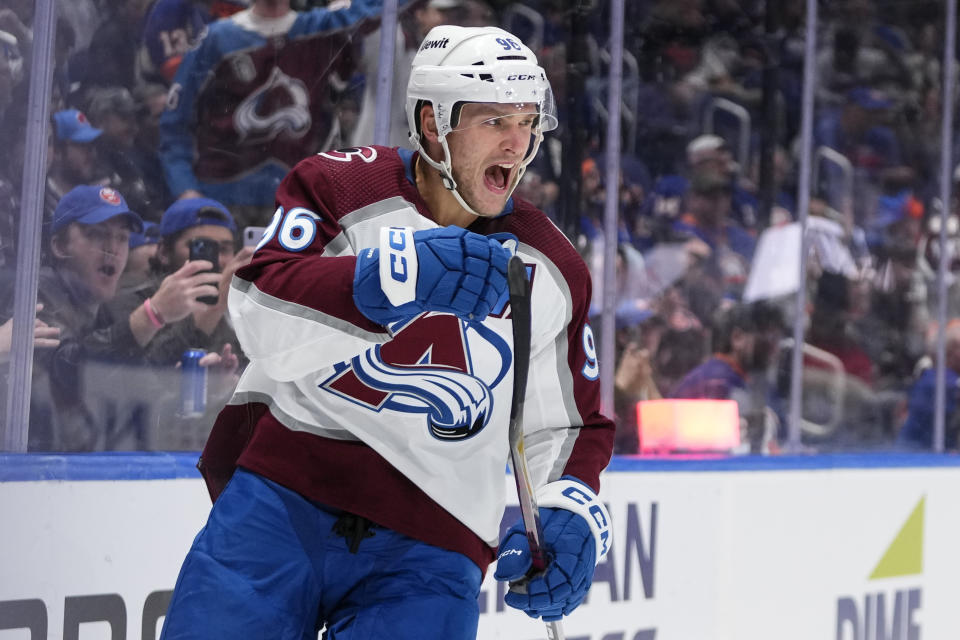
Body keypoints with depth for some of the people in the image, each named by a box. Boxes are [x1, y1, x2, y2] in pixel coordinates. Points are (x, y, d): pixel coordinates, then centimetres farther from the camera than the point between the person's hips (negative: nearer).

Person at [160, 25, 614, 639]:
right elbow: (261, 319, -16)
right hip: (282, 501, -2)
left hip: (427, 550, 2)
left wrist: (571, 514, -1)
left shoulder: (555, 272, 11)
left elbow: (572, 424, 20)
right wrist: (397, 277, -32)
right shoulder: (343, 186, 1)